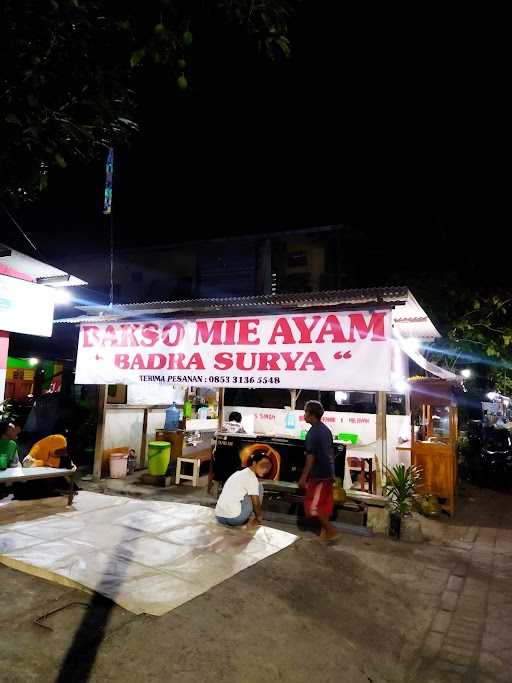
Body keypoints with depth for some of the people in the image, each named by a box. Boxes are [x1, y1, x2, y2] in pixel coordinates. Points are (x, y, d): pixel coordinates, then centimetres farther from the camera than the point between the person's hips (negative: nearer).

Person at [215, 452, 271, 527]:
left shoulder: (239, 473, 19)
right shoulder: (252, 478, -6)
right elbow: (256, 503, -4)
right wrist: (259, 518, 16)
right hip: (234, 519, -8)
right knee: (259, 487, 6)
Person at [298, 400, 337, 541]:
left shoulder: (313, 433, -20)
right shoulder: (326, 429, 8)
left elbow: (311, 457, -21)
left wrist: (303, 477, -16)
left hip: (319, 474, -9)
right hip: (328, 473, 9)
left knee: (313, 505, 1)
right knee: (324, 503, 16)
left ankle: (331, 531, 6)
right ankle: (325, 530, 23)